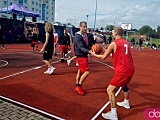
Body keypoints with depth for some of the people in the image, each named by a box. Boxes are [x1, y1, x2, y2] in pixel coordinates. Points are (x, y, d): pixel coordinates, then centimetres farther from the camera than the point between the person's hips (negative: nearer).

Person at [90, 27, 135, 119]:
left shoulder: (114, 43, -7)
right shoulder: (126, 43, 14)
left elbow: (104, 57, -1)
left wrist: (94, 54, 17)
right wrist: (110, 51, 35)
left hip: (123, 71, -8)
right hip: (130, 69, 9)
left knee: (110, 90, -2)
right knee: (124, 85, 34)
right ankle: (126, 103, 52)